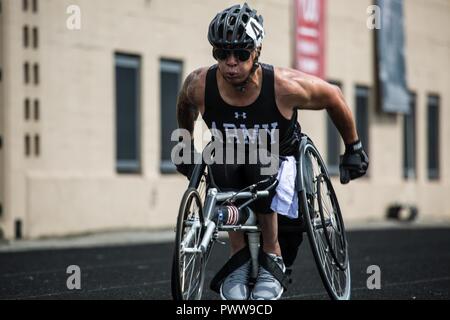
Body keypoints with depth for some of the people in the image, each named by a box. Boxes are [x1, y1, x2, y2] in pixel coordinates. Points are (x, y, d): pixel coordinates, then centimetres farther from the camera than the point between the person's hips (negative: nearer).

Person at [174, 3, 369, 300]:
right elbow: (184, 104, 3)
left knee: (261, 172, -37)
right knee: (224, 170, -34)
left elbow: (334, 97, -12)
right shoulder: (200, 85, -25)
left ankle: (273, 261, -18)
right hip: (232, 154, 2)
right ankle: (239, 260, -18)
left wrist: (353, 147, -2)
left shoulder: (284, 86, -31)